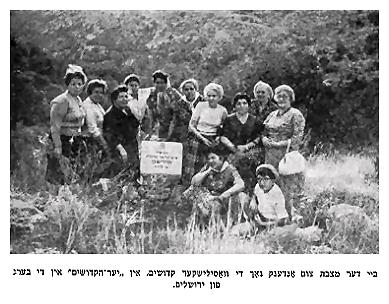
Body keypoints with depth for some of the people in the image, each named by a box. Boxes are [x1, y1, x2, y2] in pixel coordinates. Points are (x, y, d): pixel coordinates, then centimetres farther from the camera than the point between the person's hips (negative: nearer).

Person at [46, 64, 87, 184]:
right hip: (63, 142, -9)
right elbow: (55, 126, -20)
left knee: (73, 177, 12)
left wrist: (80, 141, 22)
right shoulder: (62, 101, -16)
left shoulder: (78, 100, 12)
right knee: (60, 178, -9)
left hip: (74, 143, 9)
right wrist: (57, 146, -25)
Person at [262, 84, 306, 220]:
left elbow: (297, 139, -9)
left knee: (288, 191, -8)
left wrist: (278, 144, -12)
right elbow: (263, 133, 18)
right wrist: (265, 140, -5)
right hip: (270, 158, 6)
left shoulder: (295, 115, -1)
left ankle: (291, 218, -1)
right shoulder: (272, 115, 18)